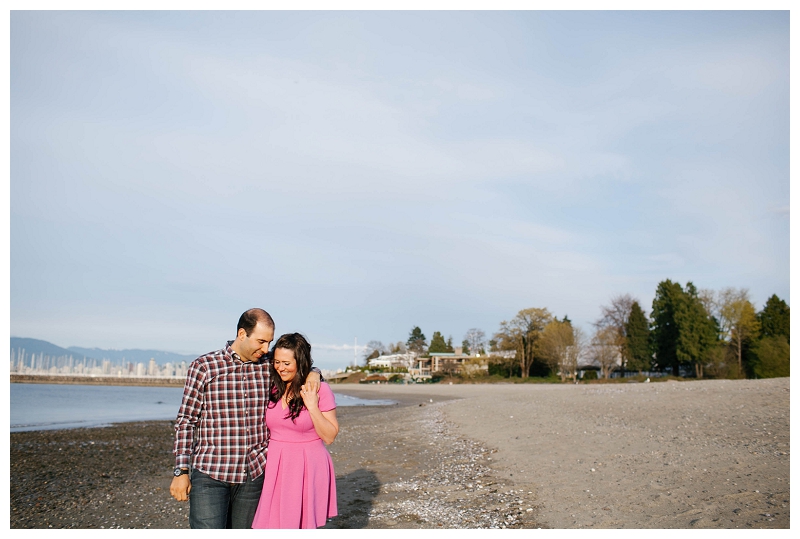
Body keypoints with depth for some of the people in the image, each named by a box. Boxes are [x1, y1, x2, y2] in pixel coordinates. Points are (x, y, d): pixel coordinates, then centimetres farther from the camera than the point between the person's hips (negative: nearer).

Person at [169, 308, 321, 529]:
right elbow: (186, 422, 0)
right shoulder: (203, 367, -4)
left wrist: (313, 373, -4)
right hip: (210, 475, -3)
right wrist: (181, 472, -3)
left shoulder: (269, 366, 4)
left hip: (254, 475, 4)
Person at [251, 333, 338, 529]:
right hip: (275, 468, 4)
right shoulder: (272, 389, 4)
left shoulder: (320, 389, -8)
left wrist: (312, 407, -16)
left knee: (302, 524, 2)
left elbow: (329, 437, -7)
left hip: (308, 470, -4)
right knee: (274, 523, 1)